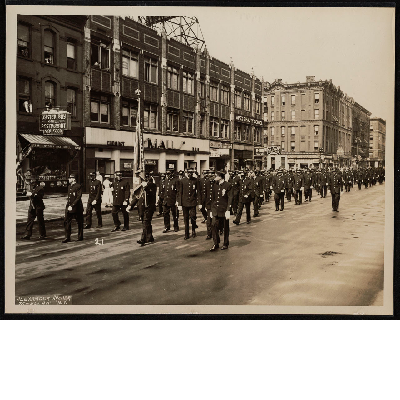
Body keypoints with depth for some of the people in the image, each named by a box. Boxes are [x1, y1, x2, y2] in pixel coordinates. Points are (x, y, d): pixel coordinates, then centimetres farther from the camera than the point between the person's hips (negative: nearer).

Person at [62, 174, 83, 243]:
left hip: (77, 208, -7)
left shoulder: (78, 186, -10)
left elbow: (78, 198, -16)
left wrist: (72, 206, -19)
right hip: (69, 208, 7)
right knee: (66, 222, 1)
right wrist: (68, 205, 7)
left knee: (79, 223, 5)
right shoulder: (69, 187, 15)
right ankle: (67, 237, 6)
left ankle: (80, 237, 16)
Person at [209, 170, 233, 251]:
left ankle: (226, 244, 21)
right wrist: (211, 210, 13)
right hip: (216, 211, 4)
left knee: (226, 228, 7)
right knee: (214, 227, -3)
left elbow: (230, 198, -9)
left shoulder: (228, 185, -7)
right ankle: (216, 244, 7)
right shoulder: (215, 185, 9)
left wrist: (228, 210, -15)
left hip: (224, 210, -4)